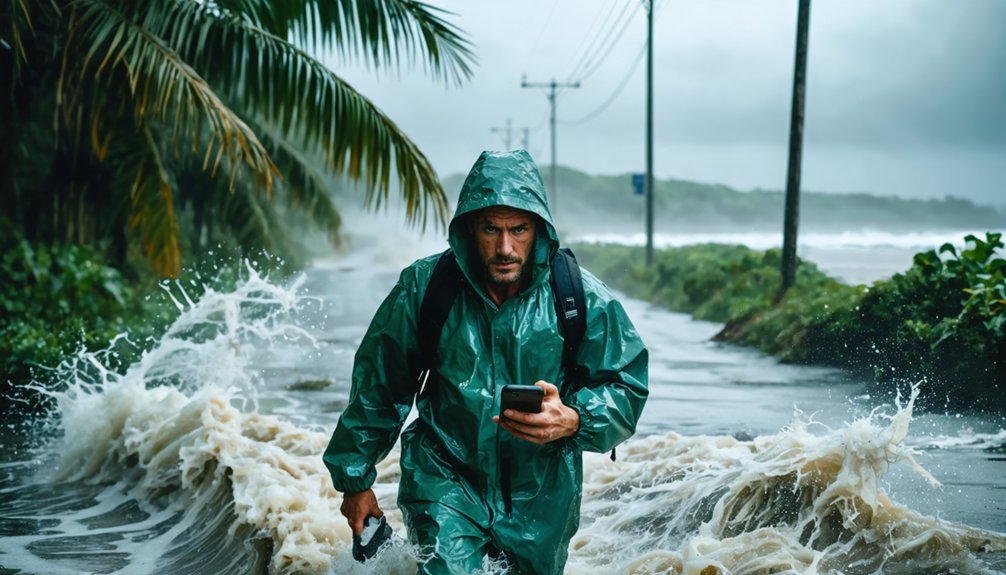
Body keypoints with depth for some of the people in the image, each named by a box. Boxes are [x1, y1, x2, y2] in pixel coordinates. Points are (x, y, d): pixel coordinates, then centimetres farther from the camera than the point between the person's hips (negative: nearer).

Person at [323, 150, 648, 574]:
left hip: (541, 494, 2)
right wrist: (356, 480, 7)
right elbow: (377, 386, 0)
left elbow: (626, 389, -7)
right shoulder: (423, 287, -10)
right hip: (445, 479, -1)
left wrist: (572, 421, -30)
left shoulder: (583, 300, -11)